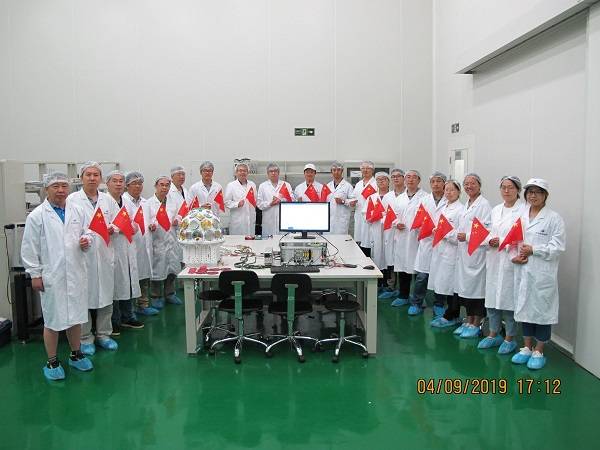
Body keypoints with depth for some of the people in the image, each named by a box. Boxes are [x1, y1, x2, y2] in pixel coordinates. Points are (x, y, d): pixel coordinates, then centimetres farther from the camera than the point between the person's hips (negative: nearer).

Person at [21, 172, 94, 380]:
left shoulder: (77, 211, 4)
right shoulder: (37, 216, -6)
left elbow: (87, 231, 16)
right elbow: (29, 248, -5)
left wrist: (87, 240, -7)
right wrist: (35, 274, -6)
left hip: (76, 274, 4)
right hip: (51, 276, -4)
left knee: (76, 316, 15)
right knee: (53, 320, 7)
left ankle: (76, 354, 32)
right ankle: (52, 362, 22)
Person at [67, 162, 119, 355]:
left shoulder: (108, 199, 10)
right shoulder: (72, 200, -2)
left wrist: (113, 229, -9)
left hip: (105, 254, 4)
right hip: (83, 254, -4)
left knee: (106, 295, 10)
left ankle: (104, 334, 24)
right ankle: (85, 338, 18)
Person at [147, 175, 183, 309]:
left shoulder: (173, 203, 11)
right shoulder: (149, 203, -4)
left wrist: (176, 222, -5)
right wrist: (150, 226, -29)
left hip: (171, 241, 5)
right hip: (157, 241, -5)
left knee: (172, 268, 10)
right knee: (157, 270, 1)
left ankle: (169, 293, 28)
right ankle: (156, 297, 17)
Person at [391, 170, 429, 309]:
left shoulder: (425, 197, -3)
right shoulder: (400, 198, 16)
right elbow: (394, 215, 20)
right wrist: (396, 224, 0)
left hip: (417, 238, -6)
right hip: (401, 238, 6)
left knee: (417, 268, -4)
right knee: (401, 267, 14)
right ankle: (403, 296, 29)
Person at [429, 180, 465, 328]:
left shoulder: (461, 209, -9)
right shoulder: (443, 208, 16)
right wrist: (435, 231, 5)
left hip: (452, 251, -8)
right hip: (440, 250, 8)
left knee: (450, 284, -2)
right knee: (441, 284, 10)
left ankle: (450, 317, 9)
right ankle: (451, 315, 22)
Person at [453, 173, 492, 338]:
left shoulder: (484, 204, -9)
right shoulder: (467, 205, 17)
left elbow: (487, 229, -17)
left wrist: (467, 237, -18)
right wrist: (458, 235, 9)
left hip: (477, 252, -8)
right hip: (464, 252, 8)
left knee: (477, 288, -1)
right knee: (465, 287, 12)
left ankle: (476, 325, 9)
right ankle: (469, 321, 23)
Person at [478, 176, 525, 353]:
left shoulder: (524, 210, -7)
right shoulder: (495, 210, 15)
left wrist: (503, 241, -18)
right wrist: (490, 240, -2)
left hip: (511, 260, -6)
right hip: (494, 260, 6)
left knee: (509, 298, 0)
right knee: (492, 297, 12)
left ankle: (510, 338, 16)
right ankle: (493, 334, 27)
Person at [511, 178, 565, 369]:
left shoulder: (554, 218, -4)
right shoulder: (520, 216, 10)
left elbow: (557, 247, -10)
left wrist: (533, 250, -18)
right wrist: (514, 256, -8)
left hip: (543, 273, -4)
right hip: (523, 270, 4)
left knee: (542, 309, 3)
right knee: (524, 307, 12)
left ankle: (538, 351, 18)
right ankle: (527, 348, 27)